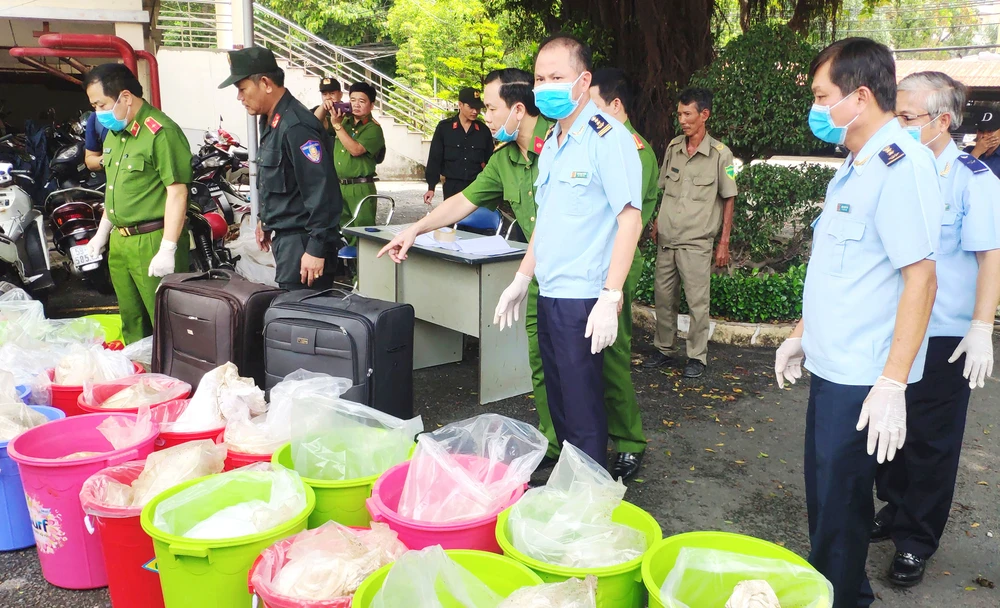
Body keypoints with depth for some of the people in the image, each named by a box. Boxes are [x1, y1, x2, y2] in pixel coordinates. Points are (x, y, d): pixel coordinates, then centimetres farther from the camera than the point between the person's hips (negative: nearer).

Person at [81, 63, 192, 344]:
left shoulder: (161, 132, -16)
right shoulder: (114, 133, 13)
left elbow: (177, 193, -19)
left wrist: (168, 250, -20)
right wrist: (102, 231, 25)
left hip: (153, 242, -9)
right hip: (119, 242, 9)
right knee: (132, 325, 19)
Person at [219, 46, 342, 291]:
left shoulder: (296, 127, -20)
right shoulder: (272, 122, 12)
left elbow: (323, 194, -24)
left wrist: (317, 249, -25)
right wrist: (266, 220, 29)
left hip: (303, 242, -10)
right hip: (284, 236, 10)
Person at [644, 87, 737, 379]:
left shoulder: (720, 154, -6)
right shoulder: (673, 147, 7)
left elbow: (728, 200, -1)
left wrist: (724, 242, -3)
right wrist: (656, 224, 12)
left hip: (696, 242, -5)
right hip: (666, 239, 5)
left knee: (697, 302, 1)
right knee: (663, 297, 12)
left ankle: (697, 357, 13)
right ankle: (663, 350, 25)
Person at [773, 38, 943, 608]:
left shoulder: (900, 165, -18)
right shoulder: (857, 166, 12)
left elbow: (920, 277, -23)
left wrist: (892, 384, -24)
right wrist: (802, 334, 20)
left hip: (864, 379, -9)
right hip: (833, 367, 9)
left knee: (839, 507, 4)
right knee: (826, 493, 20)